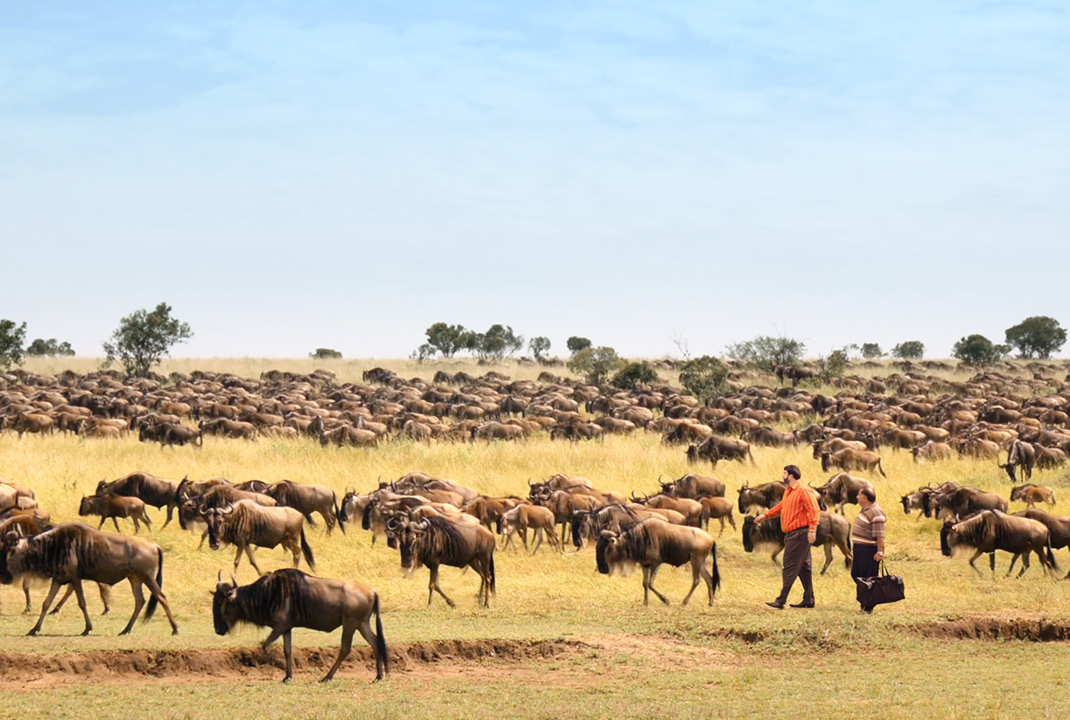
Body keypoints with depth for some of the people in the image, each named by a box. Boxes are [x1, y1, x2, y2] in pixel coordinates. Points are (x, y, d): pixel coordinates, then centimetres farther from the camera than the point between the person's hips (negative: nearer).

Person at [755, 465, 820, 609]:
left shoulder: (804, 491, -14)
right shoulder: (788, 491, 17)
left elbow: (815, 510, -19)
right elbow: (781, 506, 33)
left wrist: (812, 530, -27)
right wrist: (765, 515, 34)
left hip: (800, 534, -10)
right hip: (791, 534, 10)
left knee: (790, 567, -9)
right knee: (803, 567, 12)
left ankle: (781, 600, -9)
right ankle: (808, 599, 17)